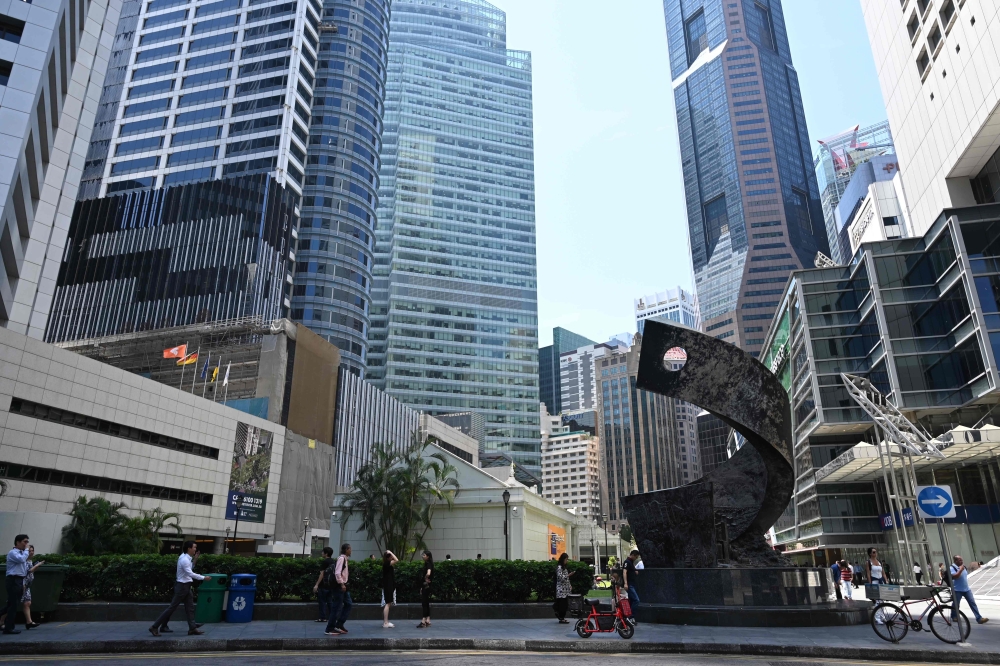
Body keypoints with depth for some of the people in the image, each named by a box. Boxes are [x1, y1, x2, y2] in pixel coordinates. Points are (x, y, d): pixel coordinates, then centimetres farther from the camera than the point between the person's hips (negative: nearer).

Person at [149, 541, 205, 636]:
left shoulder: (187, 558, 9)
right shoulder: (184, 559, -21)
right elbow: (190, 573, -27)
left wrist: (195, 559, 9)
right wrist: (203, 577, -24)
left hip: (186, 586, 10)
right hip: (182, 586, -10)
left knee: (190, 608, 9)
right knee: (172, 607, -4)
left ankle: (192, 628, 11)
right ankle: (155, 627, 4)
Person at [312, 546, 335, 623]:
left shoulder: (324, 562, -11)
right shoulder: (333, 562, 10)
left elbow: (322, 574, -16)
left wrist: (316, 585, -16)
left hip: (324, 585, -7)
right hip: (331, 585, 7)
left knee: (322, 601, 1)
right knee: (330, 601, 11)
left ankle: (323, 618, 1)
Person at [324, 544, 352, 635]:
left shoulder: (344, 559, 13)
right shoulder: (341, 558, -15)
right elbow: (337, 573, -22)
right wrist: (342, 584, -22)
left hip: (343, 585, 10)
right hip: (339, 586, -10)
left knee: (348, 604, 11)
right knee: (337, 607, -4)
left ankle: (339, 625, 16)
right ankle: (329, 629, 3)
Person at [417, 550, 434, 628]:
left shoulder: (428, 564, -15)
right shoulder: (425, 564, 14)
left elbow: (428, 573, -35)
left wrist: (426, 579, -15)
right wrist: (421, 588, 19)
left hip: (426, 586, -10)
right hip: (424, 586, 10)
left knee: (425, 603, -8)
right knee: (426, 603, 12)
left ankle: (423, 622, -6)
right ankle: (428, 621, 17)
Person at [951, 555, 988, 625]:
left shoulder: (963, 567, 8)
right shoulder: (952, 568, -16)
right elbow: (954, 577, -31)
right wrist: (960, 569, -26)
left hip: (966, 589, 6)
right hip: (957, 590, -6)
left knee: (972, 603, -1)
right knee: (956, 604, 7)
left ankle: (979, 618, -1)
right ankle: (954, 616, 25)